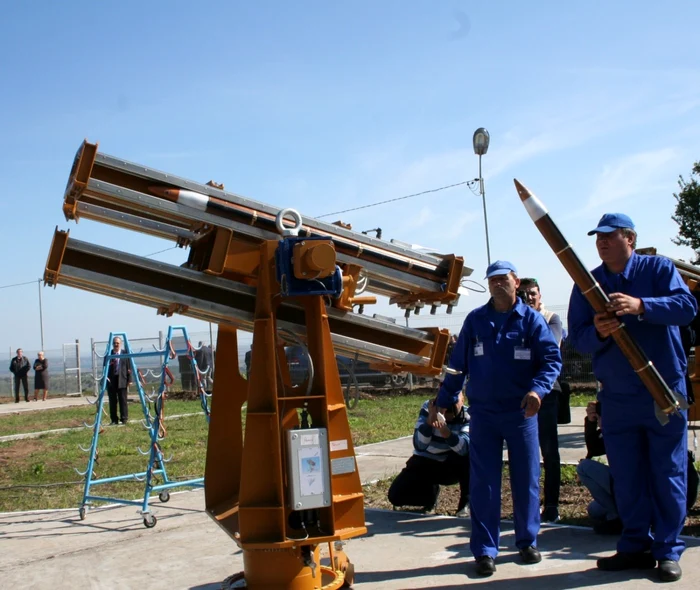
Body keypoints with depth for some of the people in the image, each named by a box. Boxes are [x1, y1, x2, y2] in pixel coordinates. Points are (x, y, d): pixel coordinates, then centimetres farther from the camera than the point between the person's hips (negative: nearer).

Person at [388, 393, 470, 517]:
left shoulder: (467, 416, -17)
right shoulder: (428, 408, -17)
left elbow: (466, 448, -36)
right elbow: (419, 446, -29)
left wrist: (447, 434, -54)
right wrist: (430, 420, -44)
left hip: (451, 466, 0)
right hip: (425, 462, 1)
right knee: (395, 495, -18)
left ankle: (467, 502, -10)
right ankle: (431, 491, 13)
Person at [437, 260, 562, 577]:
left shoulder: (531, 319, 0)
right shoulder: (475, 320, 4)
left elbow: (552, 359, -6)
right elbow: (458, 364, 8)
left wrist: (538, 389, -24)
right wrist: (443, 401, 6)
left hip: (521, 413, -1)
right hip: (482, 414, 1)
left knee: (526, 479, 9)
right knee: (483, 484, 2)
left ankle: (527, 542, 26)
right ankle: (485, 550, 11)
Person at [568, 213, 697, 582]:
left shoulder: (659, 268, 0)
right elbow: (577, 337, 1)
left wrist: (641, 306, -30)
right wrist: (597, 332, -21)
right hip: (616, 396, 3)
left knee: (668, 473, 3)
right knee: (626, 477, 7)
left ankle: (668, 550, 14)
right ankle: (636, 546, 19)